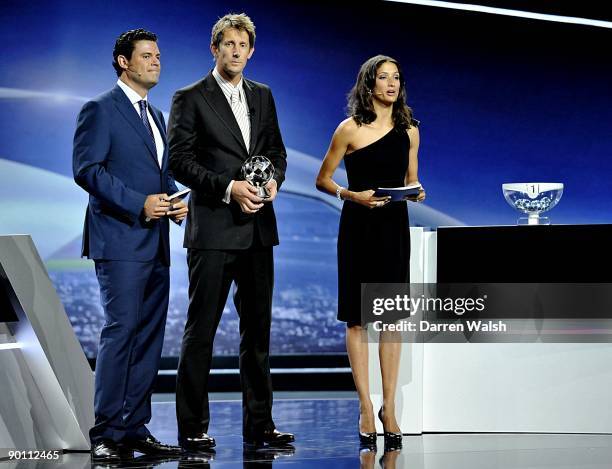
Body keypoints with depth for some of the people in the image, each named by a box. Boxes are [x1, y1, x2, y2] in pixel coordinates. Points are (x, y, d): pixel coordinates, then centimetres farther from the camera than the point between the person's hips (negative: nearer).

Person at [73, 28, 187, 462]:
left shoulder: (156, 116, 22)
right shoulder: (101, 110, -3)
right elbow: (87, 169, -13)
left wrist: (175, 203, 4)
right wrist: (139, 204, -20)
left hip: (155, 244, 8)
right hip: (120, 241, -8)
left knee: (149, 337, 6)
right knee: (120, 333, -12)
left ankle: (136, 429, 11)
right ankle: (107, 435, -9)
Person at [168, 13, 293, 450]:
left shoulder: (263, 96, 15)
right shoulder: (191, 99, -3)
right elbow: (180, 161, -8)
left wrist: (274, 178, -2)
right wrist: (229, 188, -18)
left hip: (258, 229, 6)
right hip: (213, 229, -6)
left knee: (258, 328, 9)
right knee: (201, 329, -2)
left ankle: (259, 423, 16)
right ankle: (192, 427, 3)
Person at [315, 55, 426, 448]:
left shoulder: (409, 130, 8)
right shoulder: (351, 129, -4)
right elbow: (323, 180, 0)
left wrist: (416, 192, -3)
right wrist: (353, 195, -16)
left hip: (395, 227, 3)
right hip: (359, 226, -3)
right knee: (358, 317, -1)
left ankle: (389, 407, 9)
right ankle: (366, 408, 5)